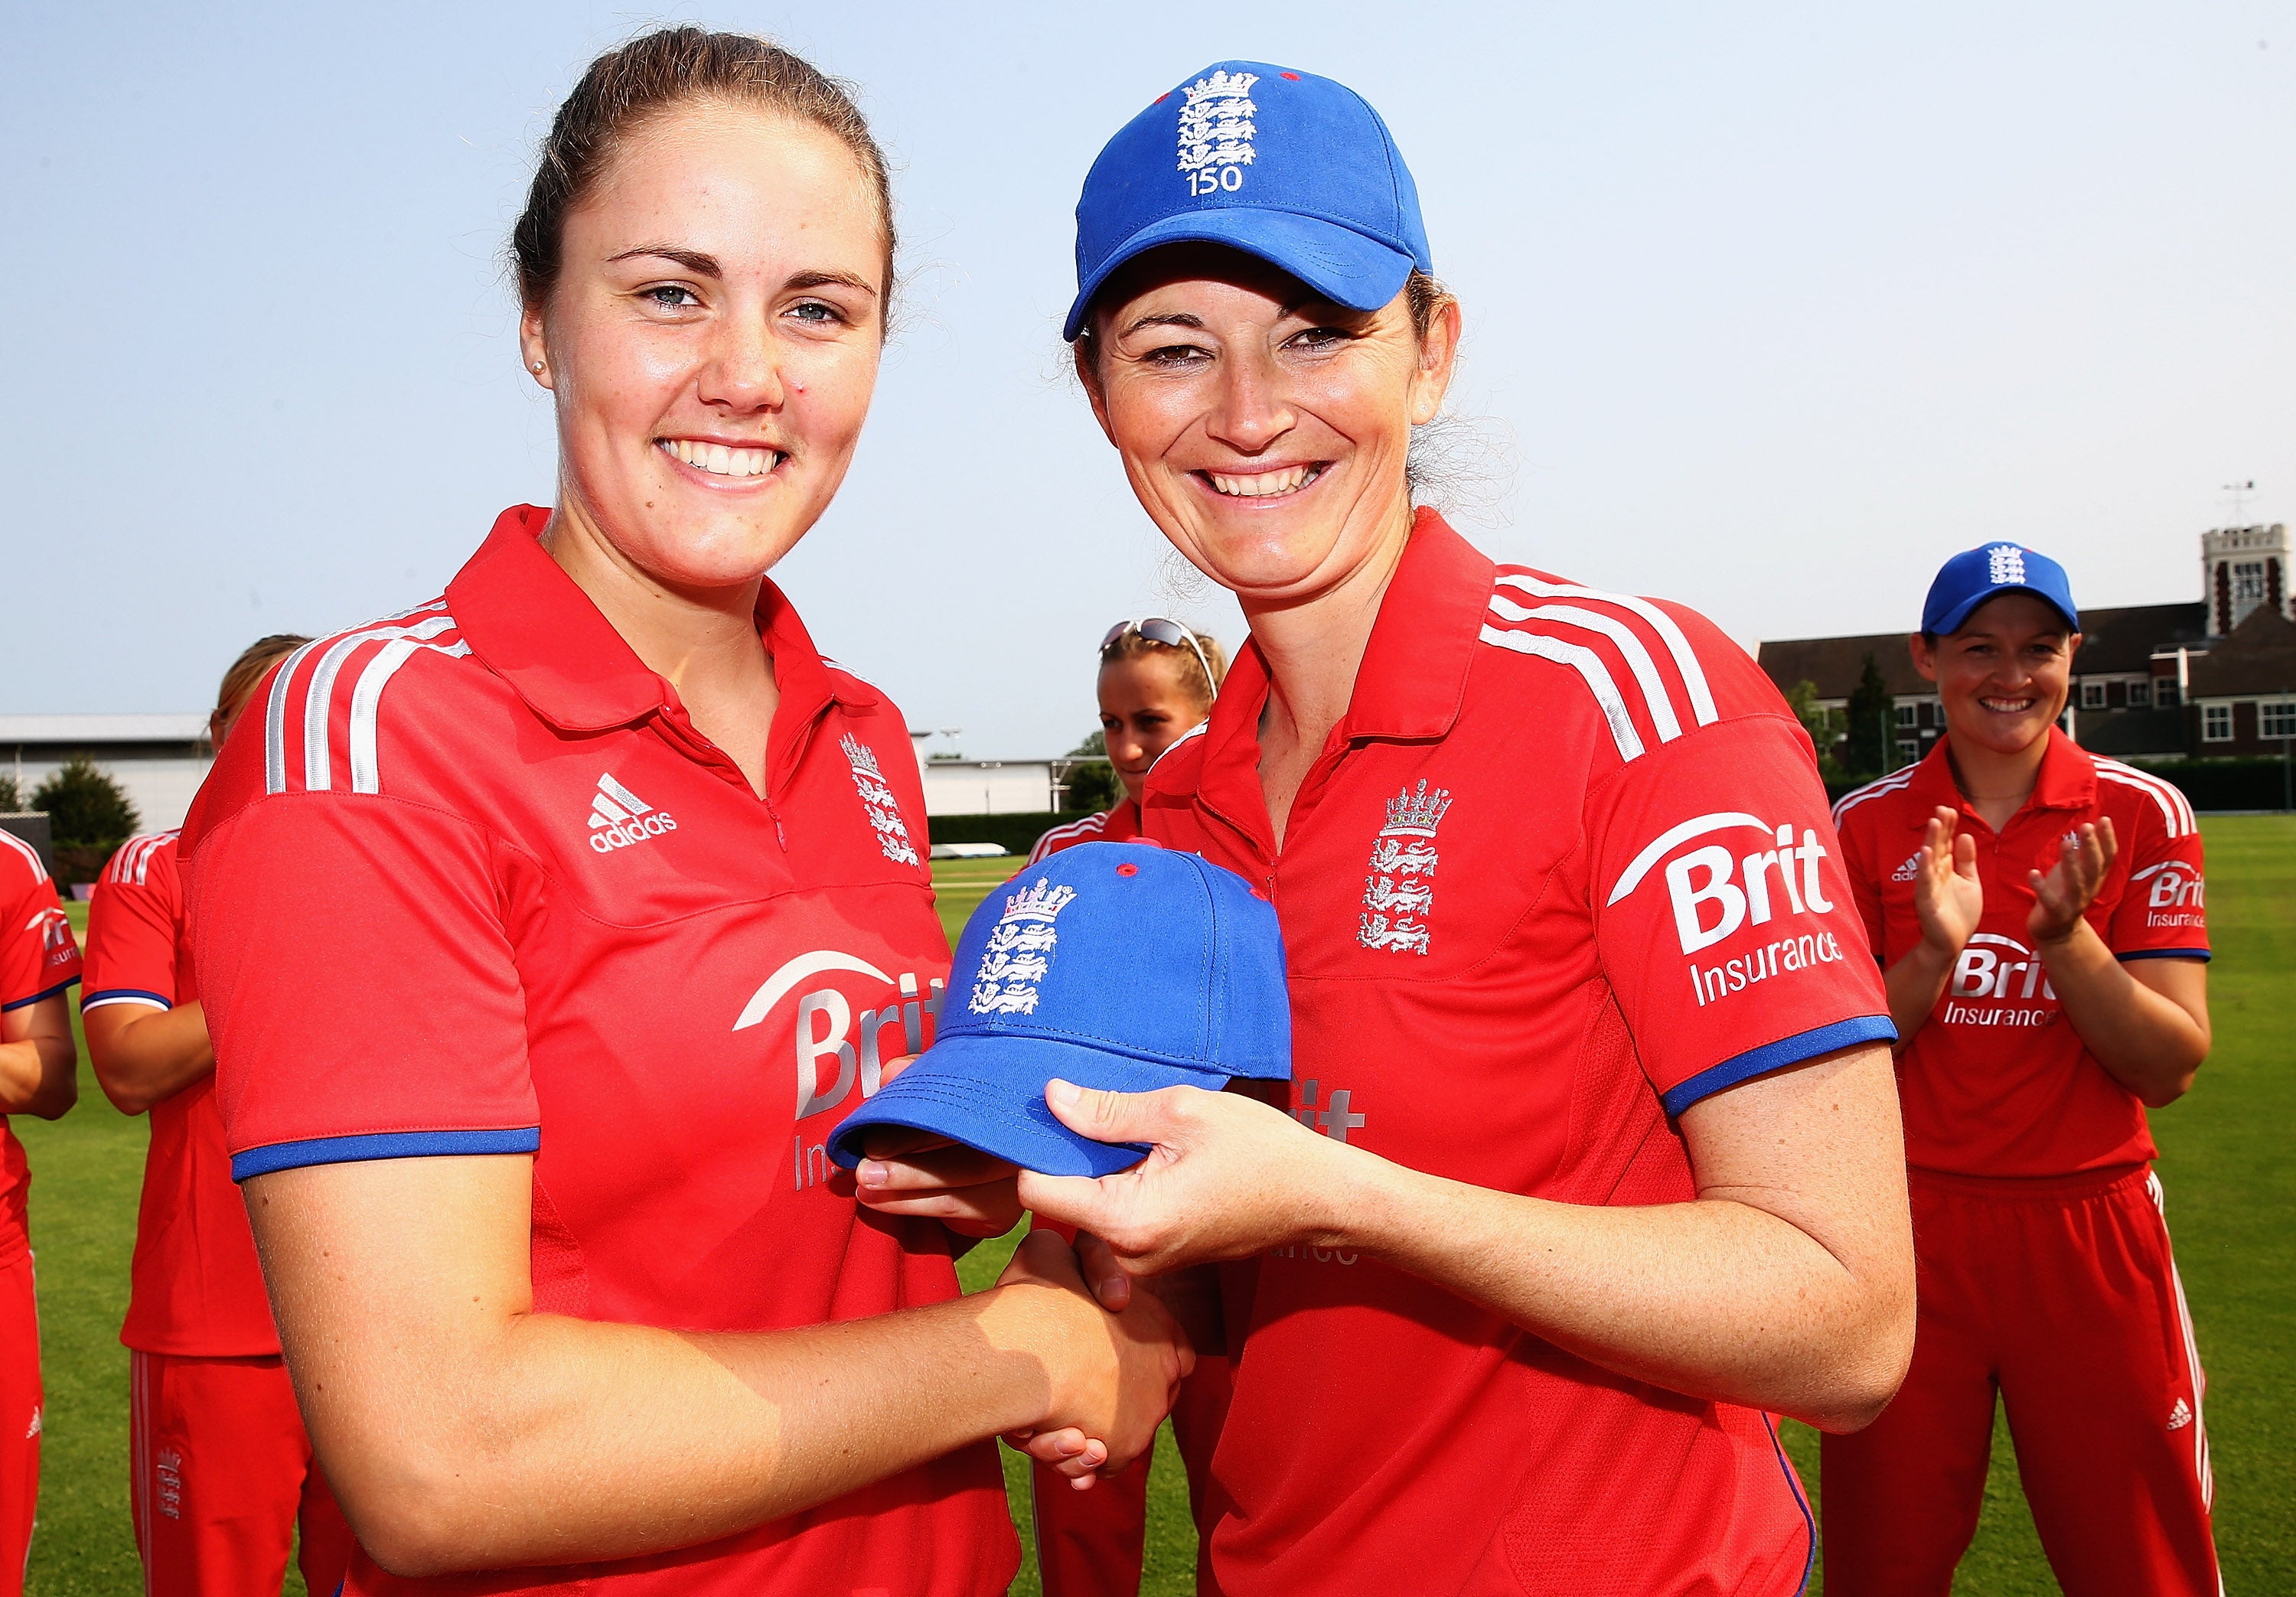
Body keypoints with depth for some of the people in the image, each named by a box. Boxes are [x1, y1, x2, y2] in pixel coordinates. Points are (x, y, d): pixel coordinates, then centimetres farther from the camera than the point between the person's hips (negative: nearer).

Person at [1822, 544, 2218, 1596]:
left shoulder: (2143, 815, 0)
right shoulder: (1869, 825, 1)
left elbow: (2170, 1069, -5)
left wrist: (2066, 937, -21)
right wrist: (1934, 954, -18)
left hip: (2091, 1233, 0)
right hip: (1907, 1225, 0)